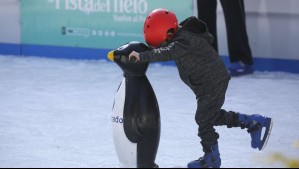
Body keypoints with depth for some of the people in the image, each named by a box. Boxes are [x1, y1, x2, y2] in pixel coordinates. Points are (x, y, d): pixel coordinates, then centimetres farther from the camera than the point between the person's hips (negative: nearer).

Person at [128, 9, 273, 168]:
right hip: (209, 83, 10)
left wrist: (142, 56, -50)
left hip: (213, 83, -10)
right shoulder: (182, 34, 1)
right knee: (213, 115, 20)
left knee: (204, 119, -1)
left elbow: (167, 53, -46)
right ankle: (254, 122, 28)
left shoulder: (185, 40, -29)